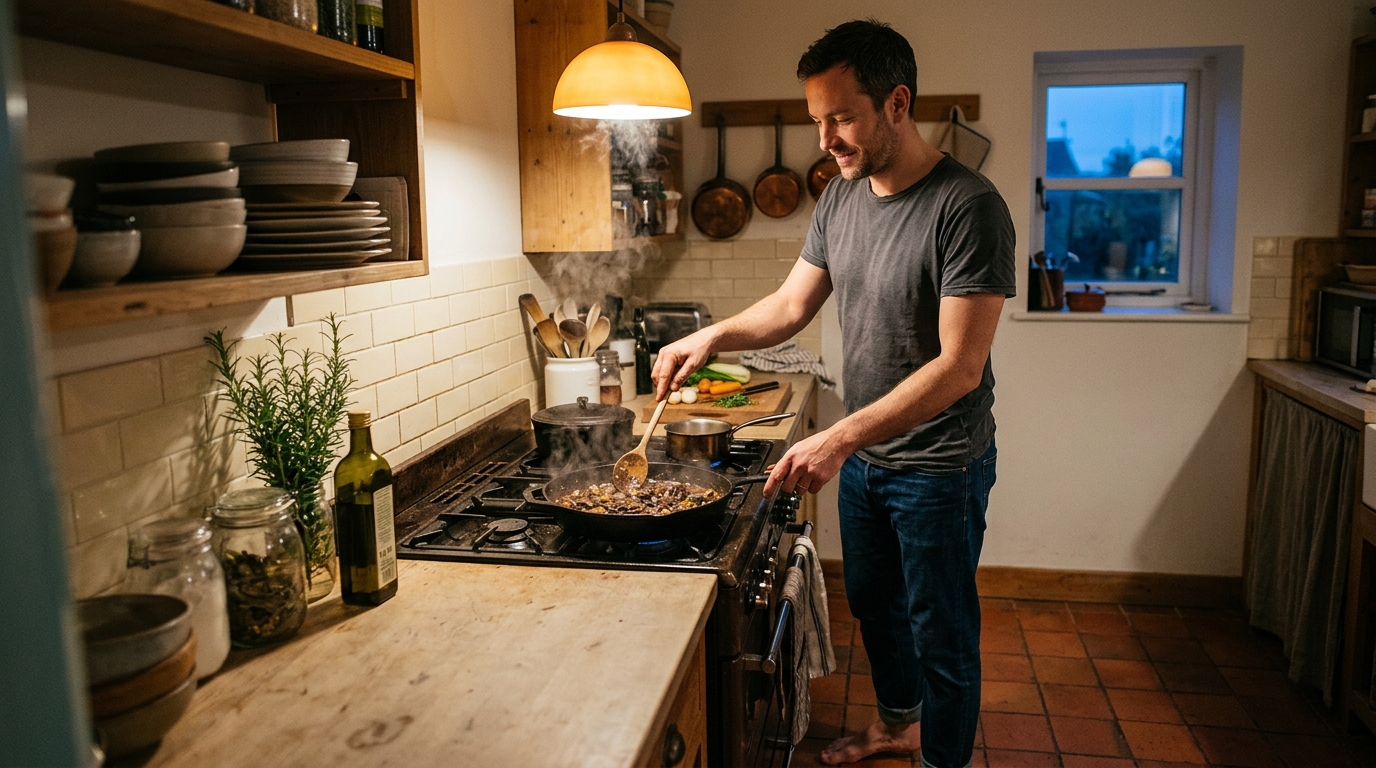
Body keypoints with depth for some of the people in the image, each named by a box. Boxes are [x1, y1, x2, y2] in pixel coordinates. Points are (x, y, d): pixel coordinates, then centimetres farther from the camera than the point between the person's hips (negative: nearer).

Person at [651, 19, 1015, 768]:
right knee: (873, 603, 25)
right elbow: (791, 305, 8)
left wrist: (841, 437, -31)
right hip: (862, 455, 8)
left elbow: (959, 367, -26)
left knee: (941, 636, 9)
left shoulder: (968, 207, -23)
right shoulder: (840, 199, 0)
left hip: (938, 466, -7)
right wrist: (713, 334, -10)